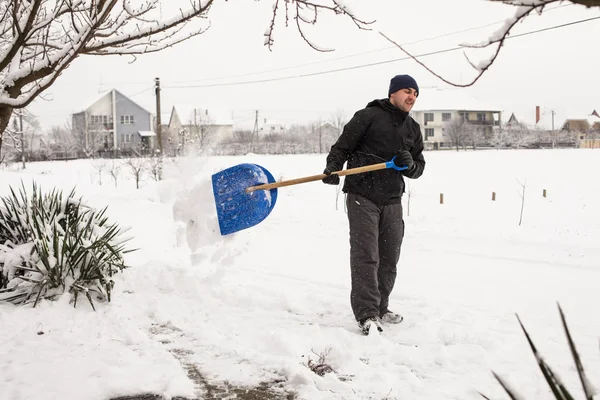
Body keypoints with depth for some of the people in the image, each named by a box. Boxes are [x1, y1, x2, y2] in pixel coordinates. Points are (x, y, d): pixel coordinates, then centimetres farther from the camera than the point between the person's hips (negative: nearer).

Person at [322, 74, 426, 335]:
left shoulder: (413, 129, 13)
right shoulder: (368, 116, -5)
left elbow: (419, 168, 14)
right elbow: (342, 146, -5)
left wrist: (410, 164, -8)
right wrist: (333, 168, -22)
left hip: (392, 201, 6)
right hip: (362, 197, -6)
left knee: (389, 259, 11)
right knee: (365, 257, -9)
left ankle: (380, 309, 25)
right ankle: (367, 315, -7)